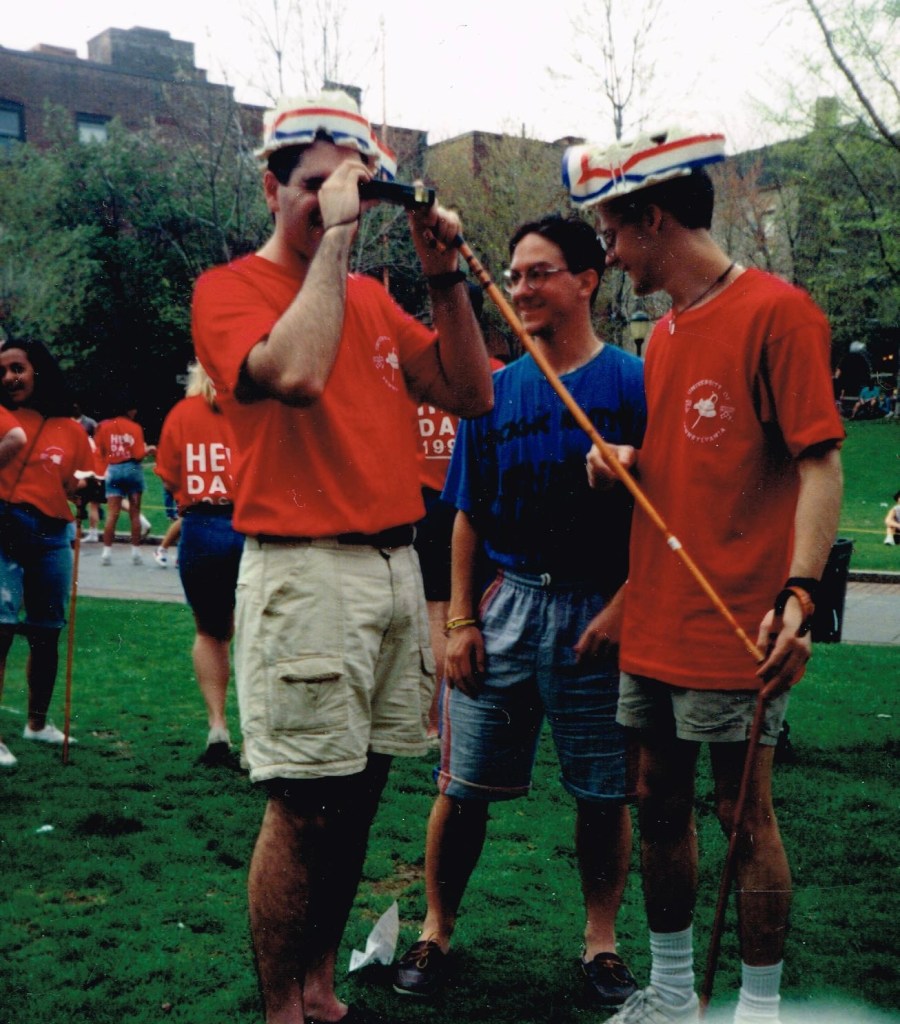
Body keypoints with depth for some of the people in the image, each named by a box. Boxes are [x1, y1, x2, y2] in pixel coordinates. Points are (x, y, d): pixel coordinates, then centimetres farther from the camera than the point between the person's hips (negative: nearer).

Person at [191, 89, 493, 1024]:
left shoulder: (372, 298, 17)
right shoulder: (231, 288, -2)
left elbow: (470, 395, 14)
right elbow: (295, 373, -24)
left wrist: (444, 275, 5)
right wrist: (335, 234, -15)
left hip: (397, 564, 7)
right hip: (307, 574, -7)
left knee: (357, 791, 13)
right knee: (305, 805, -3)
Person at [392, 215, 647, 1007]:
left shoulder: (633, 383, -3)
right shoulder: (494, 391, 7)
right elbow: (468, 518, 9)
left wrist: (622, 607, -12)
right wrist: (461, 621, 3)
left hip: (597, 613, -2)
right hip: (503, 604, 3)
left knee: (603, 792, 7)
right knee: (463, 785, 6)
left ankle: (601, 942, 25)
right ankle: (436, 931, 23)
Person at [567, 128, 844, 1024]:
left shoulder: (776, 311, -9)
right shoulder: (663, 336, 15)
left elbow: (820, 464, -14)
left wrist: (799, 593, -24)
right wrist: (629, 463, 4)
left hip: (737, 625, -8)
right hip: (654, 622, 8)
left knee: (744, 815, 1)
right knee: (658, 803, 13)